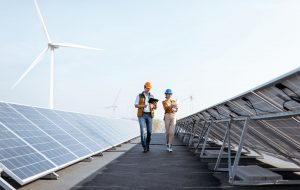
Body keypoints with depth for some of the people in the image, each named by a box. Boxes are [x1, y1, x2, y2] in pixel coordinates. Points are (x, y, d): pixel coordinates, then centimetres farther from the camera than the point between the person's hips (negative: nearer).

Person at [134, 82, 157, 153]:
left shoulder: (152, 97, 10)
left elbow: (155, 107, 7)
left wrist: (155, 105, -19)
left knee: (149, 131, 2)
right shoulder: (139, 96, 3)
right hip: (141, 115, -3)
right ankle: (144, 147, -10)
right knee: (143, 131, -13)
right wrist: (142, 106, -22)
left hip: (149, 115, 3)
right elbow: (136, 105, -1)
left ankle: (147, 145, 21)